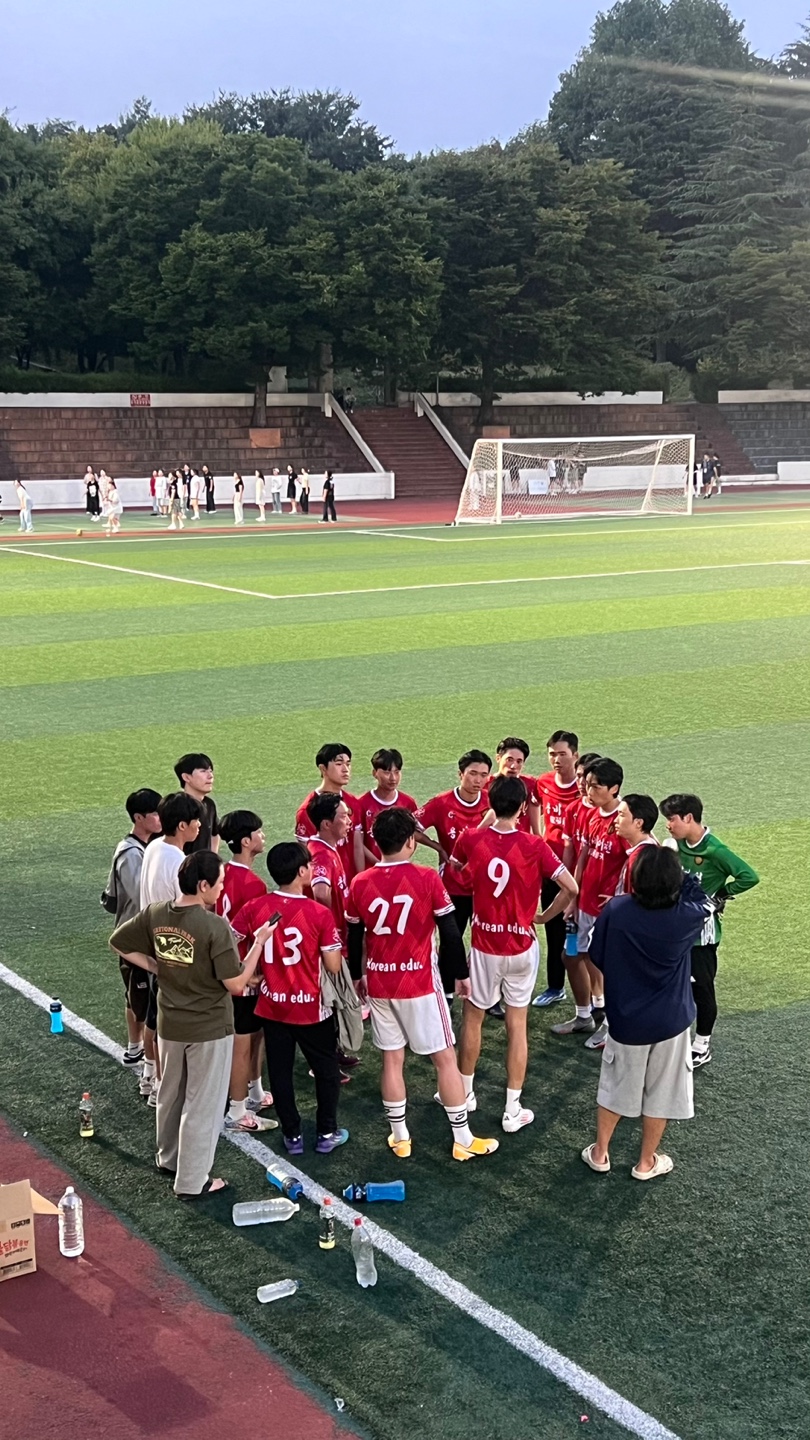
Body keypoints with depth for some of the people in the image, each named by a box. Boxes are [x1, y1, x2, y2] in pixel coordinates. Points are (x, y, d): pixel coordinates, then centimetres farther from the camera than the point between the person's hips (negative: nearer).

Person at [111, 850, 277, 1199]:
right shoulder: (215, 926, -26)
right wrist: (259, 942, -12)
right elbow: (236, 984, -21)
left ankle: (169, 1158, 43)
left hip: (169, 1024, 6)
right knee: (202, 1105, 8)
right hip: (209, 1029, -6)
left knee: (170, 1095, 24)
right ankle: (192, 1182, 17)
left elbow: (119, 943, 6)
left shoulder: (155, 914, -7)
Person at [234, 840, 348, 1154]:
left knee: (280, 1071, 16)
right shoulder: (319, 914, -19)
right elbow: (333, 966, -15)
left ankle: (292, 1135, 25)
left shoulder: (254, 908, -10)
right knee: (326, 1069, 18)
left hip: (272, 1006, 3)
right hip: (311, 1008, -3)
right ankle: (327, 1134, 25)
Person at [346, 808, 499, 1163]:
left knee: (392, 1059, 14)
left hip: (379, 985, 3)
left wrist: (356, 975, 22)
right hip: (420, 984, -3)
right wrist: (461, 974, 4)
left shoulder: (360, 884, -4)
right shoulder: (427, 879, -14)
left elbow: (354, 938, 6)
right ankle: (463, 1140, 14)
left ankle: (399, 1138, 23)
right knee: (445, 1058, 7)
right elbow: (450, 933, -10)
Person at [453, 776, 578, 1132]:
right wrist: (545, 916, -1)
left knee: (472, 1018, 20)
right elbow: (571, 888, -15)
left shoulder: (471, 839, -10)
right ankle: (513, 1110, 14)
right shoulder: (534, 846, -15)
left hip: (484, 945, 1)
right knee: (517, 1025, 9)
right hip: (522, 946, -1)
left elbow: (456, 868, 13)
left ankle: (464, 1092, 34)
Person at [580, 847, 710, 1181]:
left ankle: (599, 1153, 33)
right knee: (660, 1092, 17)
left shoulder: (615, 911, -20)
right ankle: (646, 1162, 30)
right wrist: (673, 870, 8)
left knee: (616, 1088, 20)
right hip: (670, 1020, -1)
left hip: (626, 1019, 1)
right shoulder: (687, 916, -20)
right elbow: (699, 898, 5)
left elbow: (597, 957, -5)